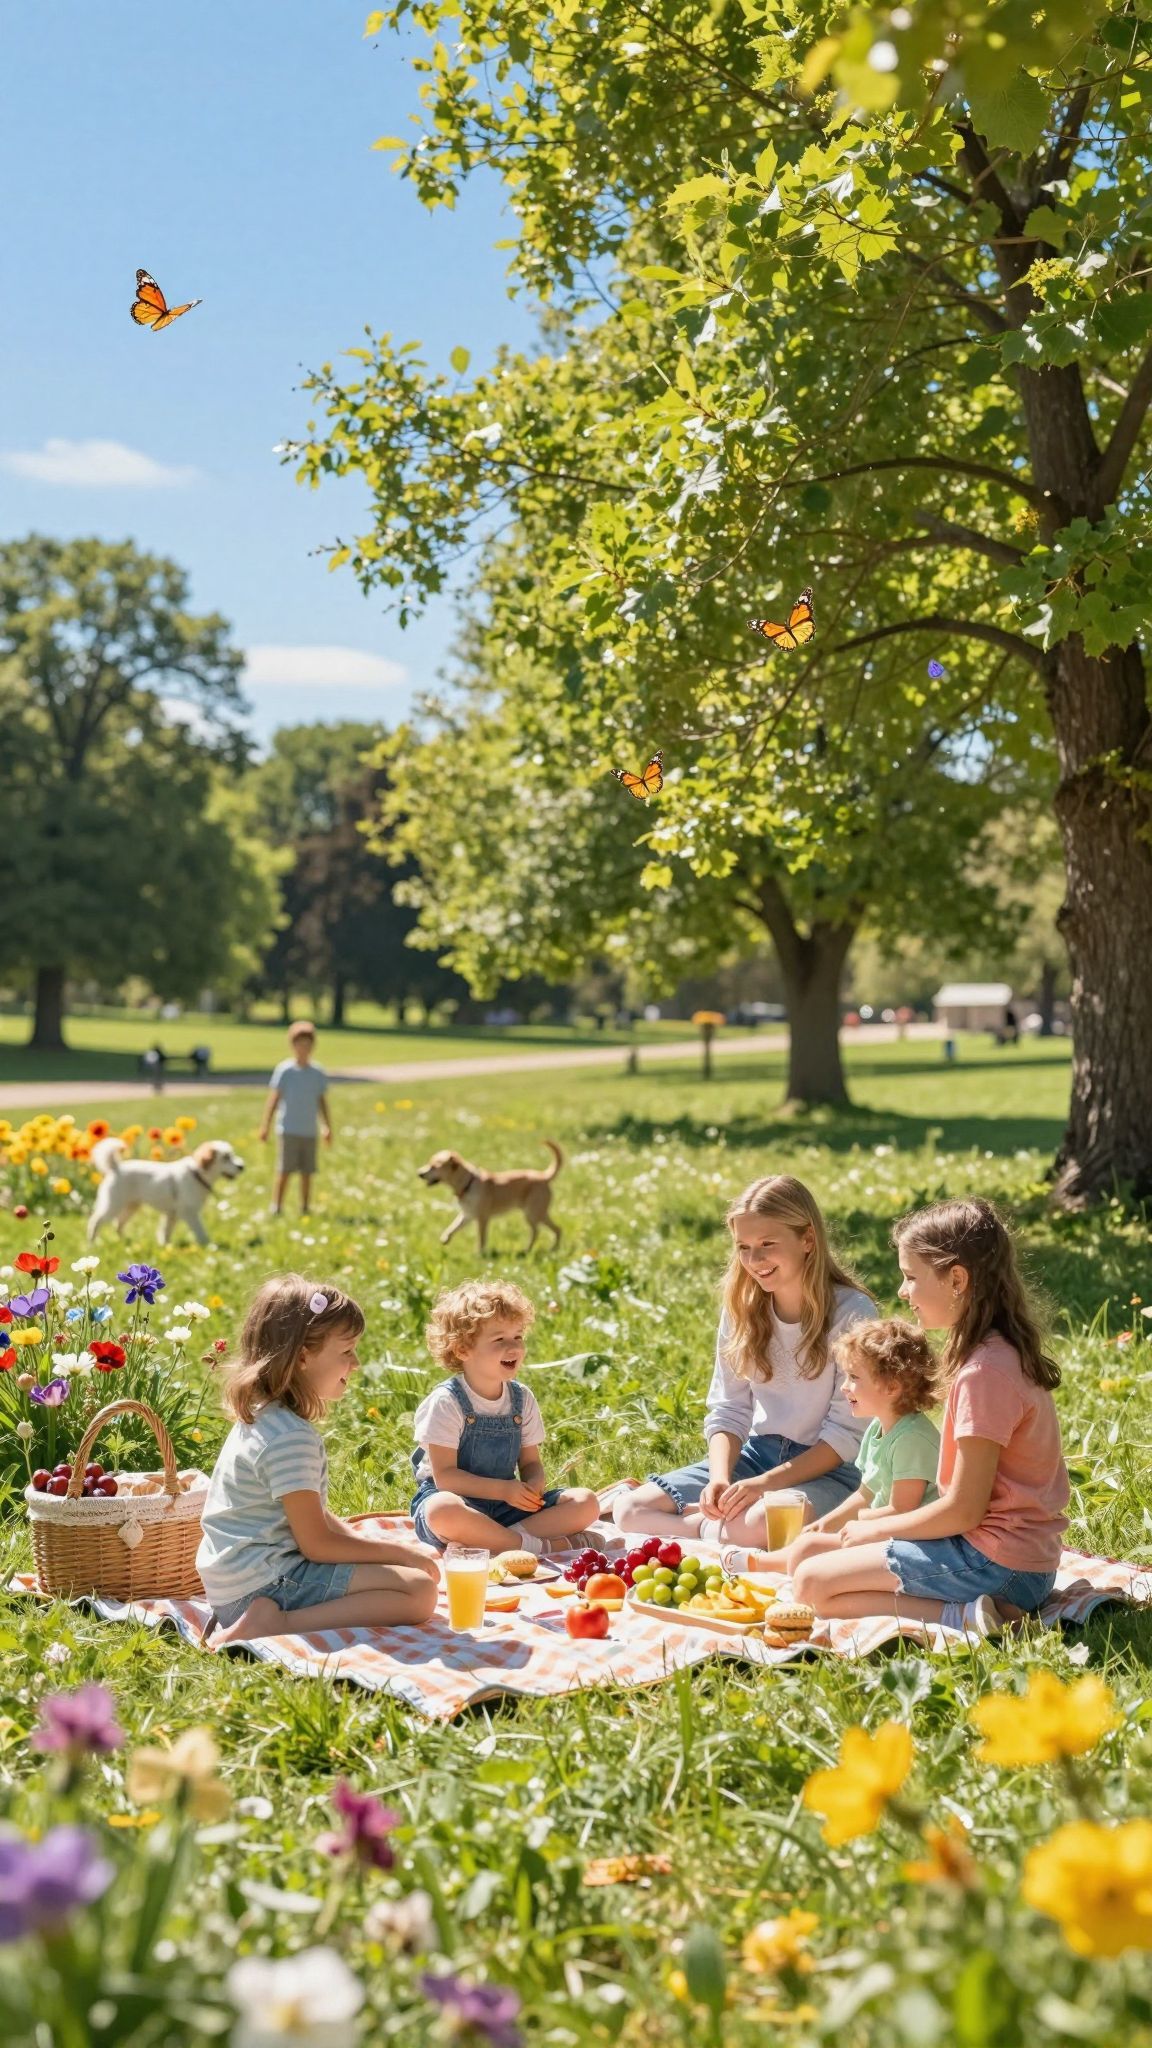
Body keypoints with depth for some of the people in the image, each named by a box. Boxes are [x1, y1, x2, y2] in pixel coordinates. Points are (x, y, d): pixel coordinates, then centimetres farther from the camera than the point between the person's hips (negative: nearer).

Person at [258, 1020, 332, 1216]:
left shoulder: (318, 1074, 7)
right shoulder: (284, 1070, -3)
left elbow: (322, 1102, 14)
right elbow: (273, 1099, -1)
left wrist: (327, 1128, 12)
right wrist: (265, 1126, -3)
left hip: (309, 1132, 3)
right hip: (288, 1131, -3)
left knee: (307, 1173, 5)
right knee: (284, 1172, -5)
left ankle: (304, 1211, 14)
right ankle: (276, 1210, 1)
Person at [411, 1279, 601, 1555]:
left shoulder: (522, 1399, 7)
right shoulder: (446, 1403, -11)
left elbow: (530, 1463, 11)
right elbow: (445, 1476, -15)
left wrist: (534, 1483, -14)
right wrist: (503, 1489, -23)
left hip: (509, 1505, 6)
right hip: (460, 1501, -6)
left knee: (586, 1502, -11)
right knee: (443, 1510, -42)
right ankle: (539, 1546, -29)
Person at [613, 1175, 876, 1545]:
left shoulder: (851, 1313, -13)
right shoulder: (742, 1309, 3)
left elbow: (847, 1433, -15)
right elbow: (728, 1410, 5)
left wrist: (765, 1482, -23)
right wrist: (719, 1478, -15)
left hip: (828, 1468, -5)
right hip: (756, 1453, 5)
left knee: (756, 1524, -38)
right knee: (630, 1511, -10)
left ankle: (712, 1529, -8)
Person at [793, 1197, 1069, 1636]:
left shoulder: (983, 1373, -20)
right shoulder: (1004, 1353, 10)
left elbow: (964, 1509, -19)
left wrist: (875, 1530, -5)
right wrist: (876, 1523, 8)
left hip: (996, 1562, -10)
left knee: (812, 1585, -8)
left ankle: (963, 1616, -15)